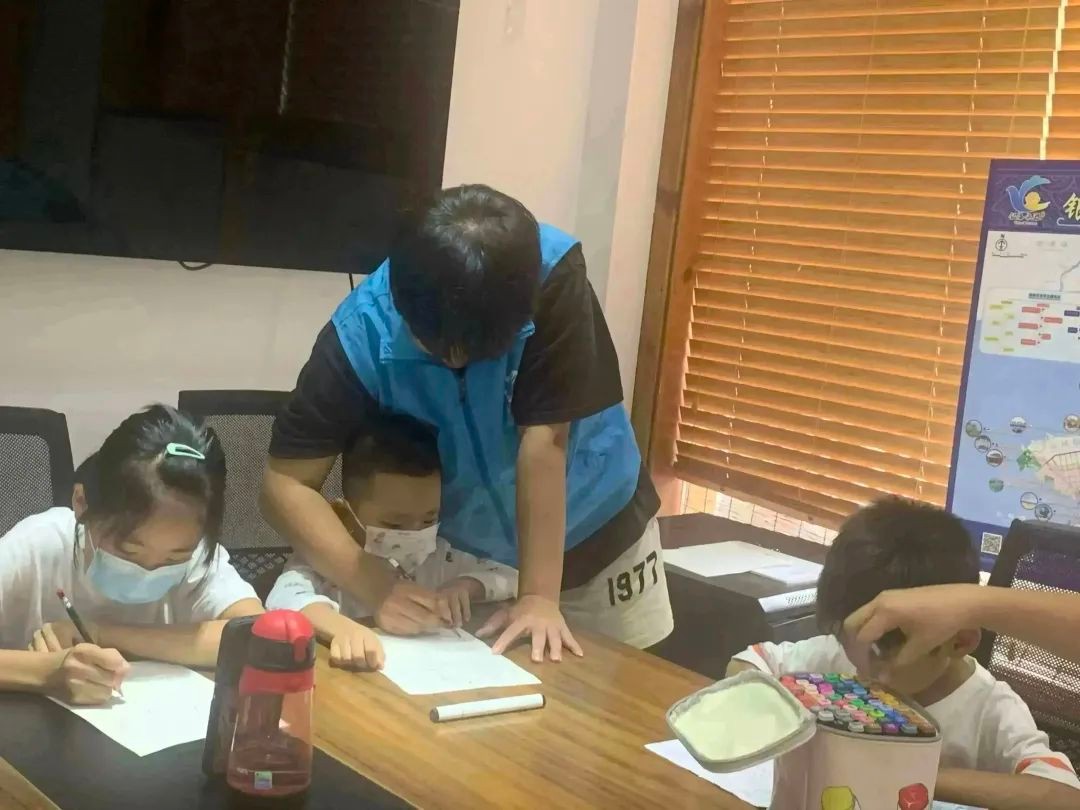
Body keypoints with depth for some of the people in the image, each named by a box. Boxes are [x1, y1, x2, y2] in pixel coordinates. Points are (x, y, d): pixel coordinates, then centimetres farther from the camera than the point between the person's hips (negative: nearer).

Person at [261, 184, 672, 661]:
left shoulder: (554, 275, -31)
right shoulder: (362, 332, -27)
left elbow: (543, 440, -30)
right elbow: (286, 485, -24)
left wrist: (539, 594, -29)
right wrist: (378, 590, -35)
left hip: (595, 528, 0)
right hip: (470, 553, 1)